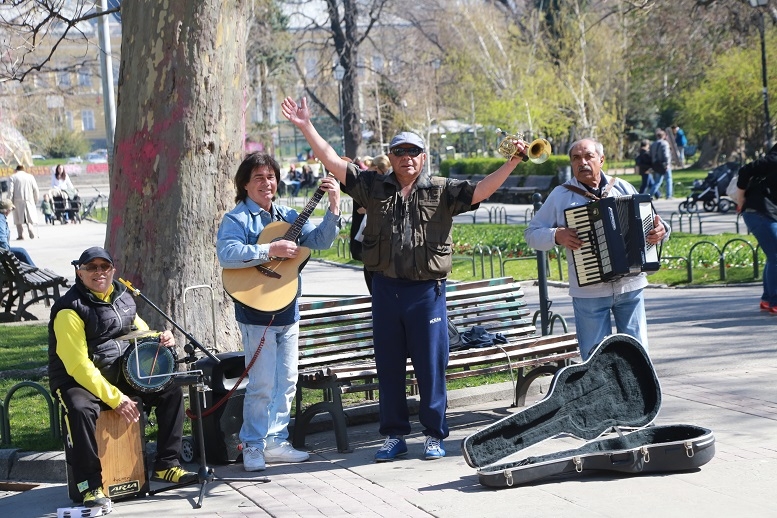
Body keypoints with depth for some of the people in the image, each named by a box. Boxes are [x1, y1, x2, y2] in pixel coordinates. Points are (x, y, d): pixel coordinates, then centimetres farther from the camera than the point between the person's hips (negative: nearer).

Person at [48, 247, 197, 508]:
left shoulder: (122, 297, 5)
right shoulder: (70, 310, -19)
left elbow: (141, 331, 22)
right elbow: (79, 366, -23)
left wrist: (160, 339, -4)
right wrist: (115, 399, -25)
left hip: (121, 374, 7)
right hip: (77, 380, -7)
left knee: (171, 392, 1)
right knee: (80, 409, -38)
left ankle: (166, 465, 10)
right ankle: (90, 485, -25)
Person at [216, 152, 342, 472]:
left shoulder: (288, 217, 13)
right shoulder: (236, 219, -8)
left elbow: (320, 241, 8)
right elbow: (227, 254, -25)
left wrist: (334, 208, -4)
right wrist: (270, 250, -26)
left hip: (288, 312, 7)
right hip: (256, 313, -7)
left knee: (287, 382, 11)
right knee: (262, 385, -5)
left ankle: (275, 442, 22)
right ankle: (253, 446, 7)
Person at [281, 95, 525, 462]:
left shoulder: (442, 191, 3)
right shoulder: (374, 187, 8)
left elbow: (482, 189, -8)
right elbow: (334, 163, 4)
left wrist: (512, 162, -20)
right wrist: (306, 128, -2)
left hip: (427, 291, -2)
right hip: (386, 289, 2)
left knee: (431, 366, 2)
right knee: (388, 366, 8)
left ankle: (435, 435, 14)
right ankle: (393, 435, 19)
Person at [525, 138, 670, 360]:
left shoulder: (623, 188, 8)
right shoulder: (561, 195, 2)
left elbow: (646, 223, 16)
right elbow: (531, 233, 5)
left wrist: (661, 230, -7)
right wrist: (556, 236, -14)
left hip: (630, 286, 2)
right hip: (589, 291, -2)